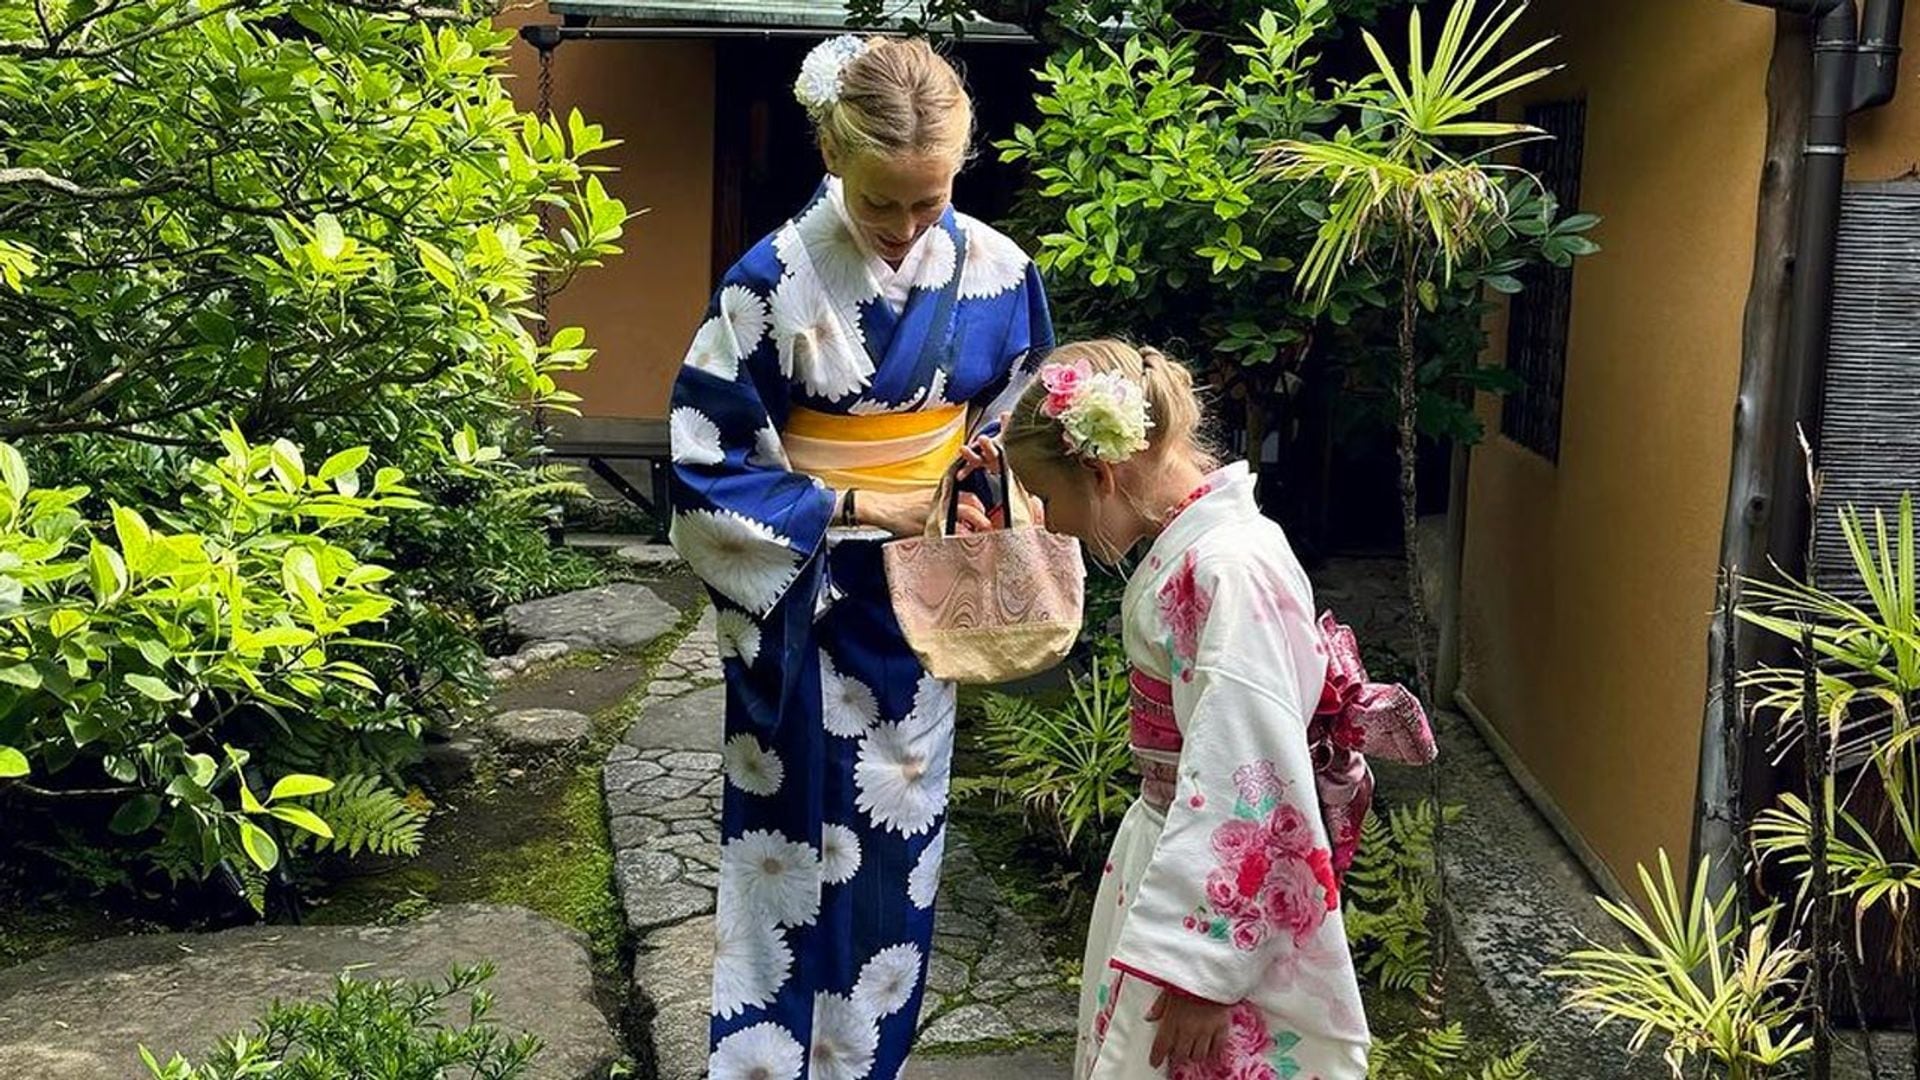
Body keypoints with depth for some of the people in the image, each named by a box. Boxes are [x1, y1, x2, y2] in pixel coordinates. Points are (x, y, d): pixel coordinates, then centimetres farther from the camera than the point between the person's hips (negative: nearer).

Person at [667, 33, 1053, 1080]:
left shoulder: (998, 273, -6)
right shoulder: (772, 281, -16)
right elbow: (705, 468, -13)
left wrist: (993, 460, -11)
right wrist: (853, 506, -17)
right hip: (801, 601, -4)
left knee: (896, 837, 15)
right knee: (797, 842, 6)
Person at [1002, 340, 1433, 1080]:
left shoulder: (1229, 570, -25)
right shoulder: (1193, 547, 4)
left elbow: (1251, 782, -27)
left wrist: (1198, 965, -25)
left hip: (1221, 900, -9)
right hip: (1176, 852, 9)